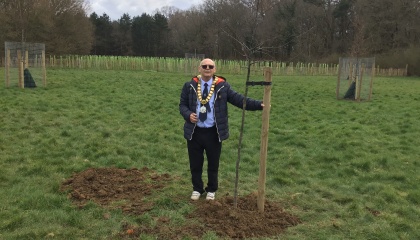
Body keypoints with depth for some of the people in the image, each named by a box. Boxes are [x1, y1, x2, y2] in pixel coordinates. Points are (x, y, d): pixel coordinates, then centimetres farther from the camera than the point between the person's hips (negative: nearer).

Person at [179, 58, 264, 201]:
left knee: (213, 164, 12)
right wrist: (188, 114, -15)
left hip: (213, 133, -1)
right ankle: (197, 189, 35)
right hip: (194, 132, 1)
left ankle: (211, 190, 34)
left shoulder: (222, 86, -3)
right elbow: (182, 104, 7)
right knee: (195, 164, 13)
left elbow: (239, 100, -8)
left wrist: (259, 104, -20)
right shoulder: (189, 86, 2)